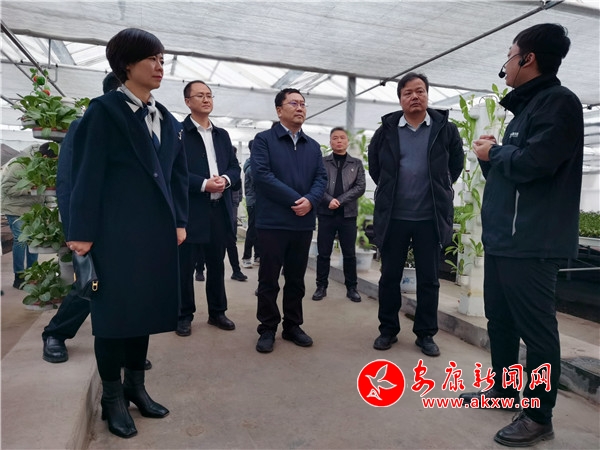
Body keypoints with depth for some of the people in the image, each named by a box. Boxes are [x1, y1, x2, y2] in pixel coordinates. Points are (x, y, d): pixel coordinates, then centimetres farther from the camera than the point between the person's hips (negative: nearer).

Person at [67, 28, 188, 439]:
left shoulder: (168, 120, 13)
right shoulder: (104, 111, -4)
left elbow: (179, 174, 14)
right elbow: (87, 173, -9)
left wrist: (179, 221, 7)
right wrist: (83, 232, -11)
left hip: (157, 232, 6)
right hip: (117, 232, -6)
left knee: (145, 309, 13)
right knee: (115, 311, 5)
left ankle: (136, 385, 30)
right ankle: (113, 397, 22)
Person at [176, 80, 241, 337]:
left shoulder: (222, 135, 17)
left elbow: (235, 167, 14)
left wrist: (226, 179, -7)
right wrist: (204, 184, -18)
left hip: (219, 209, 6)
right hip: (190, 210, -5)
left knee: (217, 264, 14)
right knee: (185, 266, 4)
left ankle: (217, 312, 26)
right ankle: (184, 316, 19)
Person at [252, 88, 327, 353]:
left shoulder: (313, 146, 16)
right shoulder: (264, 139, -1)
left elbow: (321, 177, 7)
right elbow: (261, 174, -13)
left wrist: (310, 200, -14)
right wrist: (295, 199, -16)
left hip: (304, 223, 5)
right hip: (273, 222, -5)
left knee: (296, 279, 13)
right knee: (269, 279, 4)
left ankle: (292, 326, 26)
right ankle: (268, 329, 18)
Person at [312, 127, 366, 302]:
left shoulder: (356, 163, 8)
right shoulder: (322, 162, 5)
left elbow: (360, 187, -1)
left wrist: (340, 200, -12)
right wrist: (329, 200, -18)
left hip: (348, 214, 1)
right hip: (326, 213, -1)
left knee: (349, 254, 7)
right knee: (323, 253, 5)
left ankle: (351, 287, 19)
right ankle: (321, 286, 17)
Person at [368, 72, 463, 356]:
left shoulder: (446, 129, 1)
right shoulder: (386, 130, 2)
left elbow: (456, 164, 15)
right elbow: (374, 165, 16)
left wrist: (439, 190, 13)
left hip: (431, 217, 0)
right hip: (393, 217, 1)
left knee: (429, 279, 8)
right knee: (389, 276, 9)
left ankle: (425, 334, 23)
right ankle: (388, 330, 24)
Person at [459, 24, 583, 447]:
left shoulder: (558, 102, -8)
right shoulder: (527, 107, 20)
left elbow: (529, 163, -23)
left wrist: (493, 152, -5)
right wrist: (490, 154, 2)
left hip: (531, 243, -10)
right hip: (503, 238, 10)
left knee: (536, 328, 0)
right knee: (501, 320, 17)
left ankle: (539, 416, 14)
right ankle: (504, 388, 33)